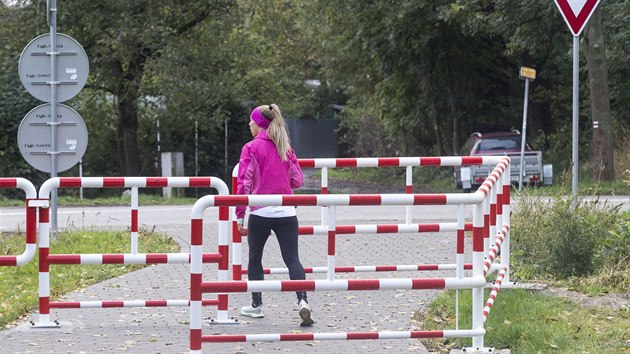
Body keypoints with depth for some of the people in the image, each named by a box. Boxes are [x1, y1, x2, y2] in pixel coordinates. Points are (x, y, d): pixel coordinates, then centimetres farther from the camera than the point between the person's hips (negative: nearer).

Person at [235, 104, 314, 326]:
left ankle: (256, 305, 21)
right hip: (286, 212, 3)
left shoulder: (251, 148, -5)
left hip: (260, 212, -3)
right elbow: (298, 181, 9)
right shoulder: (286, 147, 8)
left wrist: (240, 215, -4)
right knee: (292, 258, 0)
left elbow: (244, 183, -9)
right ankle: (302, 300, -20)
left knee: (255, 258, 15)